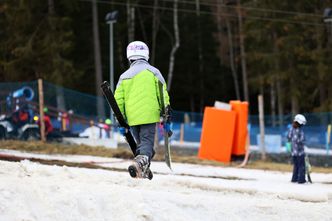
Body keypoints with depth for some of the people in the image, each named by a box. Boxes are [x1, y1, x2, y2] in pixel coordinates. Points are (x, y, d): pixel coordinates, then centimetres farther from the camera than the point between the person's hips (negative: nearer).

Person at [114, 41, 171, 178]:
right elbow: (163, 93, 0)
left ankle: (143, 169, 9)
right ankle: (140, 162, -37)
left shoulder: (124, 76, 12)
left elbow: (119, 99, 10)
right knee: (147, 143, -9)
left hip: (132, 118, 3)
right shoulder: (153, 71, 4)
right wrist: (166, 112, 4)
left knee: (141, 144, 19)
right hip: (149, 115, -3)